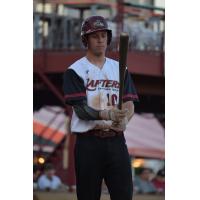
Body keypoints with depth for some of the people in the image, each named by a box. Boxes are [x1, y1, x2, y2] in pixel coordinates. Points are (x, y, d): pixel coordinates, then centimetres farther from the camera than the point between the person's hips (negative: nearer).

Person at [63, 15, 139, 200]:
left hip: (116, 141, 3)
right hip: (88, 142, -3)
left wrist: (124, 120, -17)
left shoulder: (119, 69, 13)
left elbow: (129, 103, 6)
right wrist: (107, 114, -28)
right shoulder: (75, 71, -1)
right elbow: (80, 109, -11)